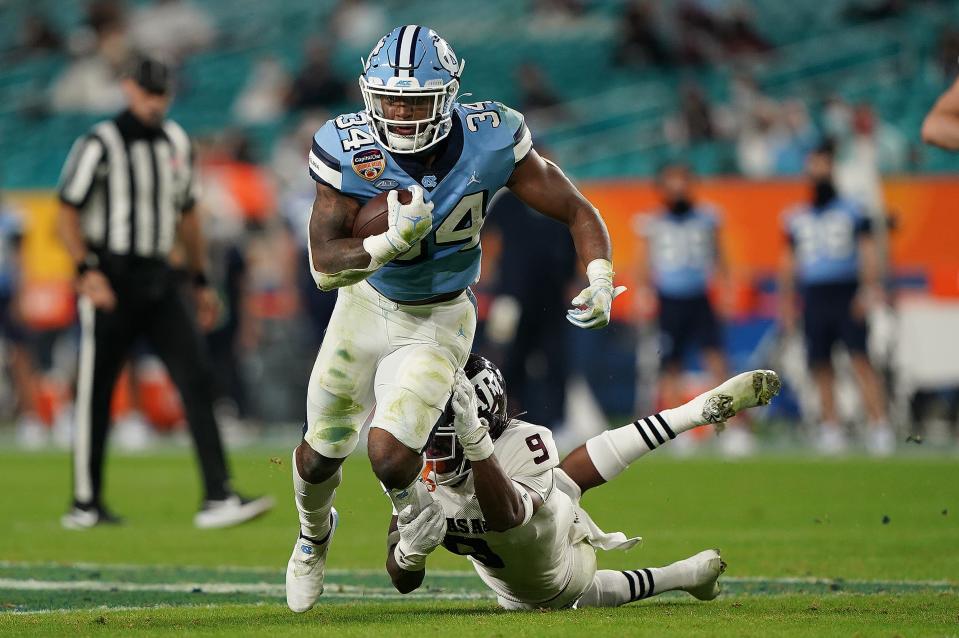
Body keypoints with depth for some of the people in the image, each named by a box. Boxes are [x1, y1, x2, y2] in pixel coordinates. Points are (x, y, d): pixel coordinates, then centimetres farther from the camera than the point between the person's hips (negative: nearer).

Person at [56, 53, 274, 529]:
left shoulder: (177, 142, 12)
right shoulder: (100, 144, -7)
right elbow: (67, 214, -8)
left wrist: (201, 280, 21)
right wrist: (88, 271, -19)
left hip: (158, 279, 5)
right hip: (109, 279, -5)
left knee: (197, 378, -8)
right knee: (95, 391, 1)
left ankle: (218, 498, -12)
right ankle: (85, 504, 13)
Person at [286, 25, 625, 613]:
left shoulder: (489, 142, -24)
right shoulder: (351, 151, -25)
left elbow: (578, 212, -14)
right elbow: (325, 266, -24)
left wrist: (600, 280, -31)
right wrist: (392, 241, -42)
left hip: (438, 322, -2)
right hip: (366, 305, 2)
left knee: (391, 455, -20)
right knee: (321, 453, 14)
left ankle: (413, 508, 18)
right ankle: (314, 532, 51)